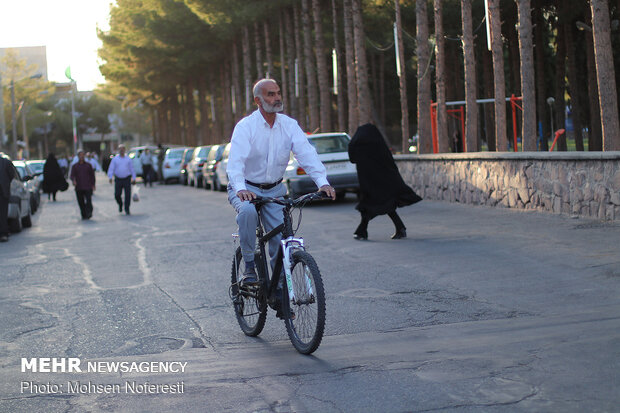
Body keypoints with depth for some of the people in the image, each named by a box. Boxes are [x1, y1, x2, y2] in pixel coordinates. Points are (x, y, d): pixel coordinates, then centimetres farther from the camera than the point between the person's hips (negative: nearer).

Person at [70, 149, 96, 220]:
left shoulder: (88, 165, 9)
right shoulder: (74, 166, 10)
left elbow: (92, 175, 11)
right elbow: (72, 175, 0)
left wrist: (93, 185, 4)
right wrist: (73, 180, -22)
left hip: (88, 187, -1)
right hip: (78, 188, 1)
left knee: (88, 201, -17)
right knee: (81, 202, 3)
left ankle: (89, 213, -12)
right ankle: (84, 215, 12)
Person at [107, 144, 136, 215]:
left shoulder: (128, 159, 4)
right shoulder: (115, 159, 3)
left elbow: (132, 169, 8)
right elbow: (111, 169, -2)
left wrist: (134, 179, 6)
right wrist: (110, 177, -14)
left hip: (127, 179, 0)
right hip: (118, 179, 0)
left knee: (128, 195, -7)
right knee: (117, 195, 0)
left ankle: (127, 209, 3)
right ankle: (120, 204, 30)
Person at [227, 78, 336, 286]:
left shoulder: (289, 125, -3)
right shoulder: (245, 126, -15)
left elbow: (307, 153, -15)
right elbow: (235, 161, -27)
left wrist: (322, 182, -31)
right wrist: (240, 189, -46)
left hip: (274, 190, 4)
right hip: (246, 189, -3)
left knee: (282, 238, -8)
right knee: (247, 211, -35)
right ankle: (249, 267, -20)